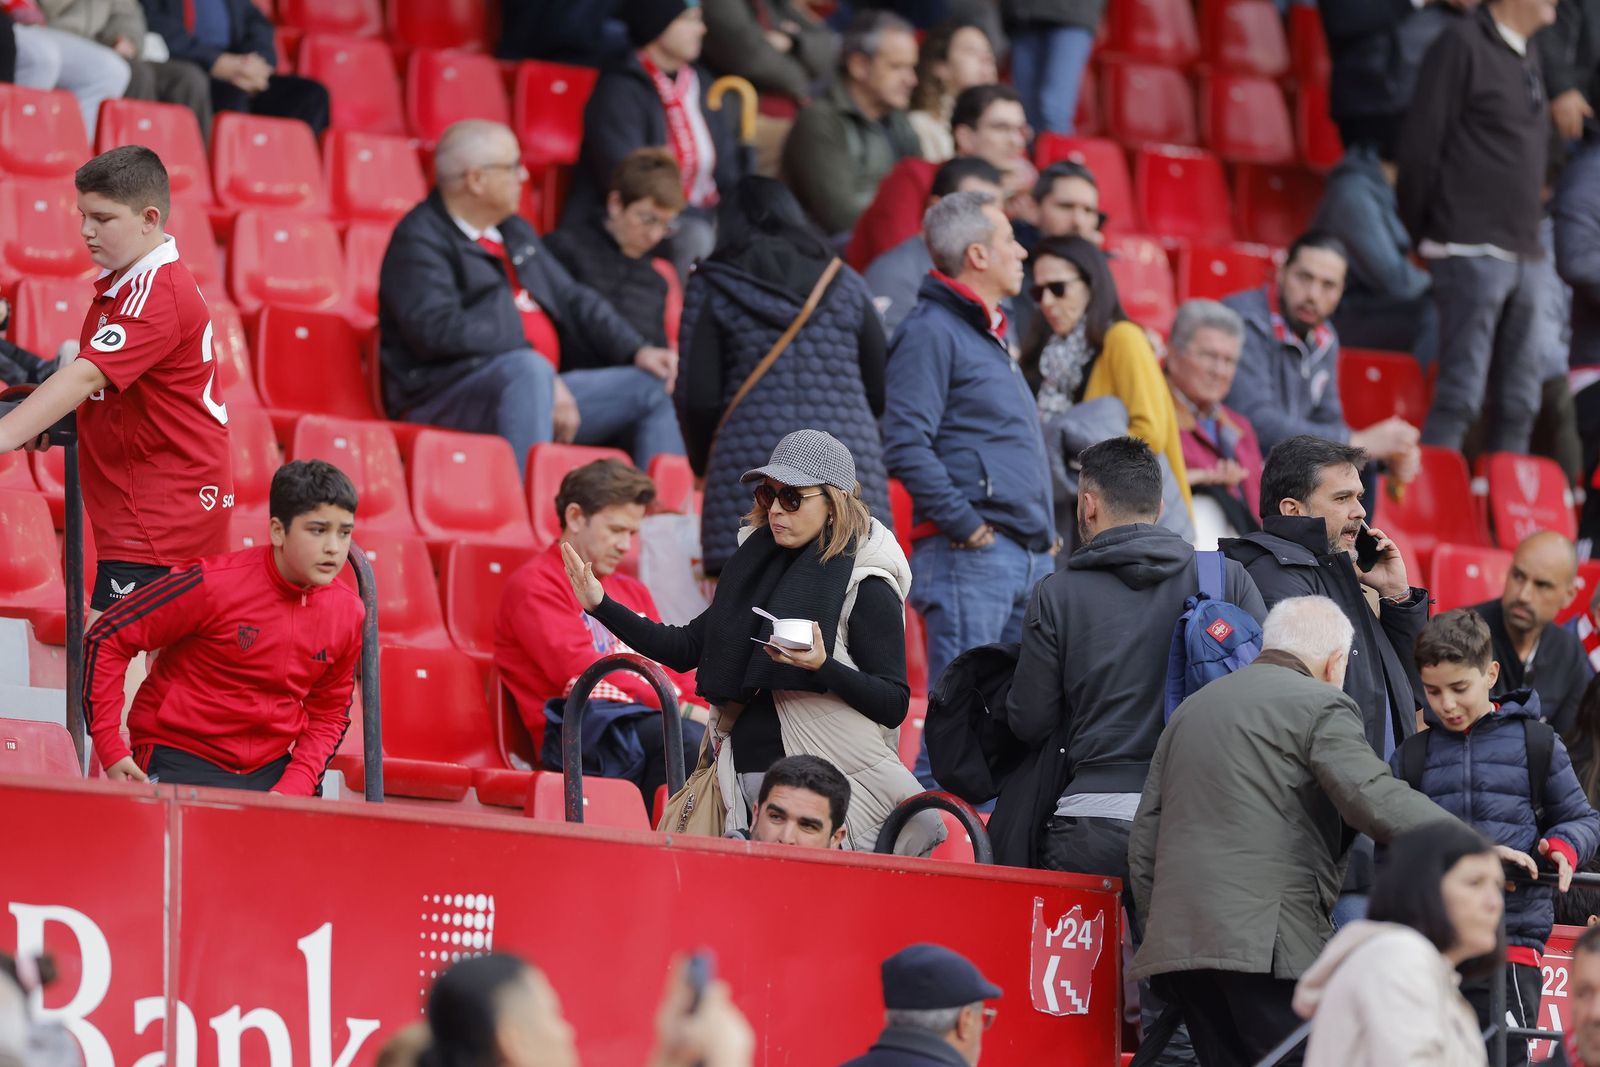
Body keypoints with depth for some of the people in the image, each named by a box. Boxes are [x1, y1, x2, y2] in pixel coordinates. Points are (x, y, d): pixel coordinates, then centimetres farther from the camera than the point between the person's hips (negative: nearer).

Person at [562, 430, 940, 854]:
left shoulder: (866, 585, -7)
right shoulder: (758, 568, 14)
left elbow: (895, 705, -11)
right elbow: (687, 649, 16)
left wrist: (822, 666, -26)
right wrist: (602, 607, 7)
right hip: (743, 783, 6)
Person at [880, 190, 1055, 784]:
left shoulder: (991, 334, 23)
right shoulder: (931, 331, -8)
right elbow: (905, 446, -18)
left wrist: (1044, 532, 18)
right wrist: (964, 526, -19)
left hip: (1029, 556, 9)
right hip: (970, 557, -9)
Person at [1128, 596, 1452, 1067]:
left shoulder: (1190, 710, 25)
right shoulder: (1321, 706, 0)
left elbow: (1144, 837, 24)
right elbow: (1377, 801, -14)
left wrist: (1156, 924, 27)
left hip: (1177, 938, 7)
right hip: (1269, 939, -7)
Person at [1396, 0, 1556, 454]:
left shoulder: (1528, 57, 16)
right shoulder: (1463, 45, -8)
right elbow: (1420, 144, -9)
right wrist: (1421, 235, -3)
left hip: (1520, 256, 8)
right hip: (1471, 249, -8)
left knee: (1518, 402, 9)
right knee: (1462, 395, -11)